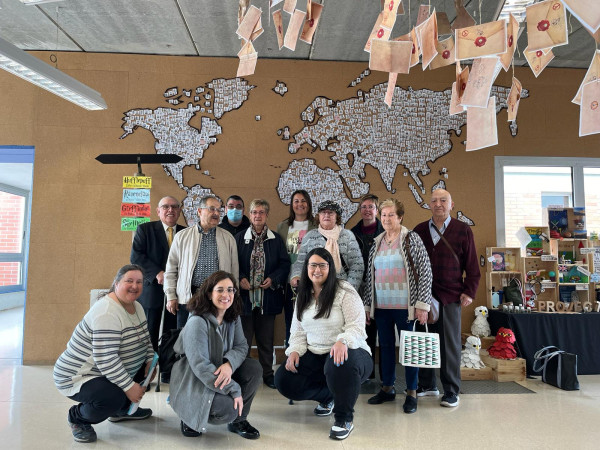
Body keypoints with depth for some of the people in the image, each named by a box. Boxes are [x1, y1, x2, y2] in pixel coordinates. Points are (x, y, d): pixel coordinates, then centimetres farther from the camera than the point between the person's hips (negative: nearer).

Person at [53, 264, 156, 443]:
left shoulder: (137, 307, 3)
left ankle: (121, 410, 23)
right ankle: (77, 417, 1)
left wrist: (150, 362, -1)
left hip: (112, 372, 10)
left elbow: (145, 338, 15)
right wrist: (129, 387, -29)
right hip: (77, 377, -9)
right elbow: (106, 360, -33)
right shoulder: (107, 313, -28)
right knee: (114, 397, -31)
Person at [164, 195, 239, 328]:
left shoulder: (228, 238, 8)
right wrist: (171, 296, 2)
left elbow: (234, 270, 9)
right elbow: (171, 269, 7)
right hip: (187, 297, 0)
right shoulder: (182, 236, 7)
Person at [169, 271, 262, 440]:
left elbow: (242, 346, -4)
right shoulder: (197, 322, -24)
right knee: (228, 408, -28)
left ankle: (239, 420, 3)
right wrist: (235, 390, -26)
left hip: (219, 374, 7)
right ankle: (190, 417, 3)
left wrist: (230, 364, -29)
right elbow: (200, 366, -27)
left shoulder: (233, 318, 0)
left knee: (254, 367, -14)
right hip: (193, 383, -7)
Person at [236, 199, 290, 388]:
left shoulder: (276, 239, 5)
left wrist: (273, 279, -11)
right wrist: (240, 278, -13)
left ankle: (267, 373, 24)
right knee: (243, 337, 7)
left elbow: (285, 264, 2)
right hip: (245, 294, -1)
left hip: (268, 295, 1)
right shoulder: (239, 238, 4)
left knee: (266, 338, 11)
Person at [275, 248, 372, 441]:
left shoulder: (345, 291, -11)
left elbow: (356, 327, -19)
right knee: (283, 379, -13)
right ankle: (327, 396, 14)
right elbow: (298, 331, 10)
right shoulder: (303, 296, 7)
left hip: (348, 352, -6)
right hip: (314, 357, 6)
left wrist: (343, 341, -39)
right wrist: (294, 351, -9)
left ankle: (344, 418, -12)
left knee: (339, 365, -41)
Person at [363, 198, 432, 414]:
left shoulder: (411, 239, -4)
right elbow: (370, 276, 14)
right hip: (381, 307, 5)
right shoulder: (376, 244, 11)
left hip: (405, 306, -5)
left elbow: (425, 272, -7)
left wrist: (422, 304, -12)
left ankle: (411, 393, 18)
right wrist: (367, 305, 12)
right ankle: (387, 388, 28)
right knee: (385, 346, 13)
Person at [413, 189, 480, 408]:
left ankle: (451, 392, 18)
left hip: (450, 296, -2)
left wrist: (469, 292, -3)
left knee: (450, 344, 4)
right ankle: (427, 385, 26)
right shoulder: (419, 230, 8)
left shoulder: (463, 230, 2)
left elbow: (472, 266, 3)